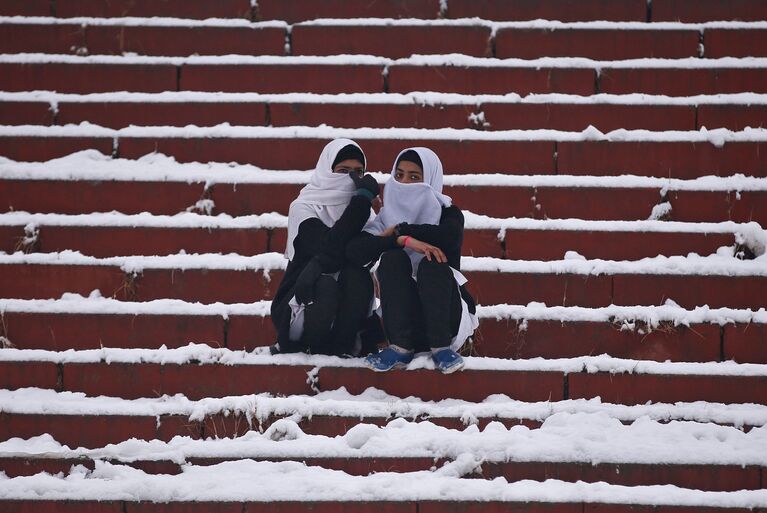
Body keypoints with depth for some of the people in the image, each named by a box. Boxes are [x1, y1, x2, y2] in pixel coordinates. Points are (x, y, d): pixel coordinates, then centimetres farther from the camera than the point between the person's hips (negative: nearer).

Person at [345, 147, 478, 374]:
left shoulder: (447, 212, 5)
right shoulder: (386, 218, 8)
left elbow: (451, 236, -21)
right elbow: (354, 251, -13)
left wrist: (401, 230, -12)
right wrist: (403, 240, -25)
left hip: (445, 314, -1)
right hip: (404, 317, 2)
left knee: (432, 262, -27)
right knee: (392, 258, -22)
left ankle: (441, 347, -33)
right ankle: (400, 346, -30)